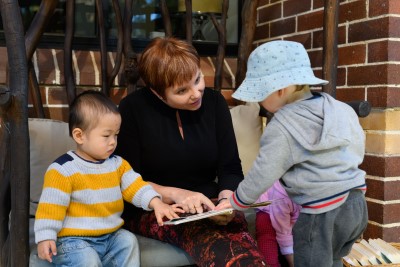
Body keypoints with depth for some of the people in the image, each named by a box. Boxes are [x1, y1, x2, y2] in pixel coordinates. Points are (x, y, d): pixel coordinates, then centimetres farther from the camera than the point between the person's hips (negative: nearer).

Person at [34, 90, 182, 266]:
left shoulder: (117, 164, 7)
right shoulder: (62, 170, -11)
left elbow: (135, 186, 3)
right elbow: (51, 206, -11)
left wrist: (156, 203, -13)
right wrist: (45, 238, -16)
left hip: (110, 236, 6)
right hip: (73, 240, -6)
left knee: (128, 241, -16)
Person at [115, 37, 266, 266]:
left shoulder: (214, 102, 3)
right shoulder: (133, 109, -6)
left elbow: (231, 169, 4)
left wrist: (225, 200, -17)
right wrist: (175, 194, -20)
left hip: (207, 206, 3)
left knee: (234, 227, -32)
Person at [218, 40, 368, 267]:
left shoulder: (283, 127, -16)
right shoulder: (337, 108, 6)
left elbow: (262, 174, -14)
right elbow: (358, 144, 19)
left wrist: (236, 202, 0)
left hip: (322, 214, -8)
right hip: (357, 203, 8)